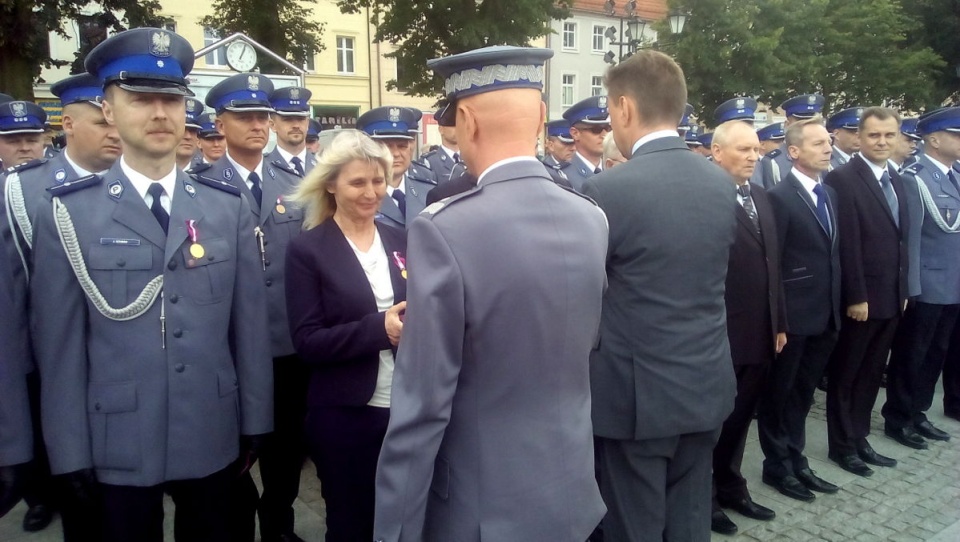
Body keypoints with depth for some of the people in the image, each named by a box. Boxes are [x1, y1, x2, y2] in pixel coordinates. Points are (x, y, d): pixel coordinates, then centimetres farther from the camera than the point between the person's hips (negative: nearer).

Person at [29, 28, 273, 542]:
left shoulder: (228, 207, 0)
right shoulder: (67, 215, -5)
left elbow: (249, 323, 1)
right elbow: (59, 344, -5)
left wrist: (255, 422, 3)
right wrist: (70, 451, -4)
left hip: (214, 439, 2)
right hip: (118, 446, -2)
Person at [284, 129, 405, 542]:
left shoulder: (402, 242, 6)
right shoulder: (308, 250, -6)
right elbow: (307, 342, -11)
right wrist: (378, 328, -24)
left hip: (407, 408, 3)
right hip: (344, 415, -3)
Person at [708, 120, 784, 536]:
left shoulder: (761, 198, 13)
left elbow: (771, 265, 14)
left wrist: (779, 323, 14)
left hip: (758, 333, 8)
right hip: (719, 335, -7)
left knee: (741, 417, 20)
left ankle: (730, 486, 37)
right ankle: (703, 496, 26)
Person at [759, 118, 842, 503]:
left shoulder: (829, 194, 11)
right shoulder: (779, 197, -13)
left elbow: (833, 253, 13)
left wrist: (836, 307, 9)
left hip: (825, 315, 7)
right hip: (793, 315, -7)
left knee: (802, 393, 18)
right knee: (778, 394, 9)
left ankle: (796, 460, 31)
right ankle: (777, 466, 22)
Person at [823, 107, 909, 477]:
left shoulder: (895, 180, 13)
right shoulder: (843, 179, -13)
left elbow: (900, 239, 15)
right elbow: (847, 245, -18)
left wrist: (903, 290, 12)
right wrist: (856, 297, -19)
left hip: (891, 296, 8)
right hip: (861, 298, -8)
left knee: (871, 374, 16)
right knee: (845, 375, 6)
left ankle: (859, 439, 28)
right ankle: (842, 445, 18)